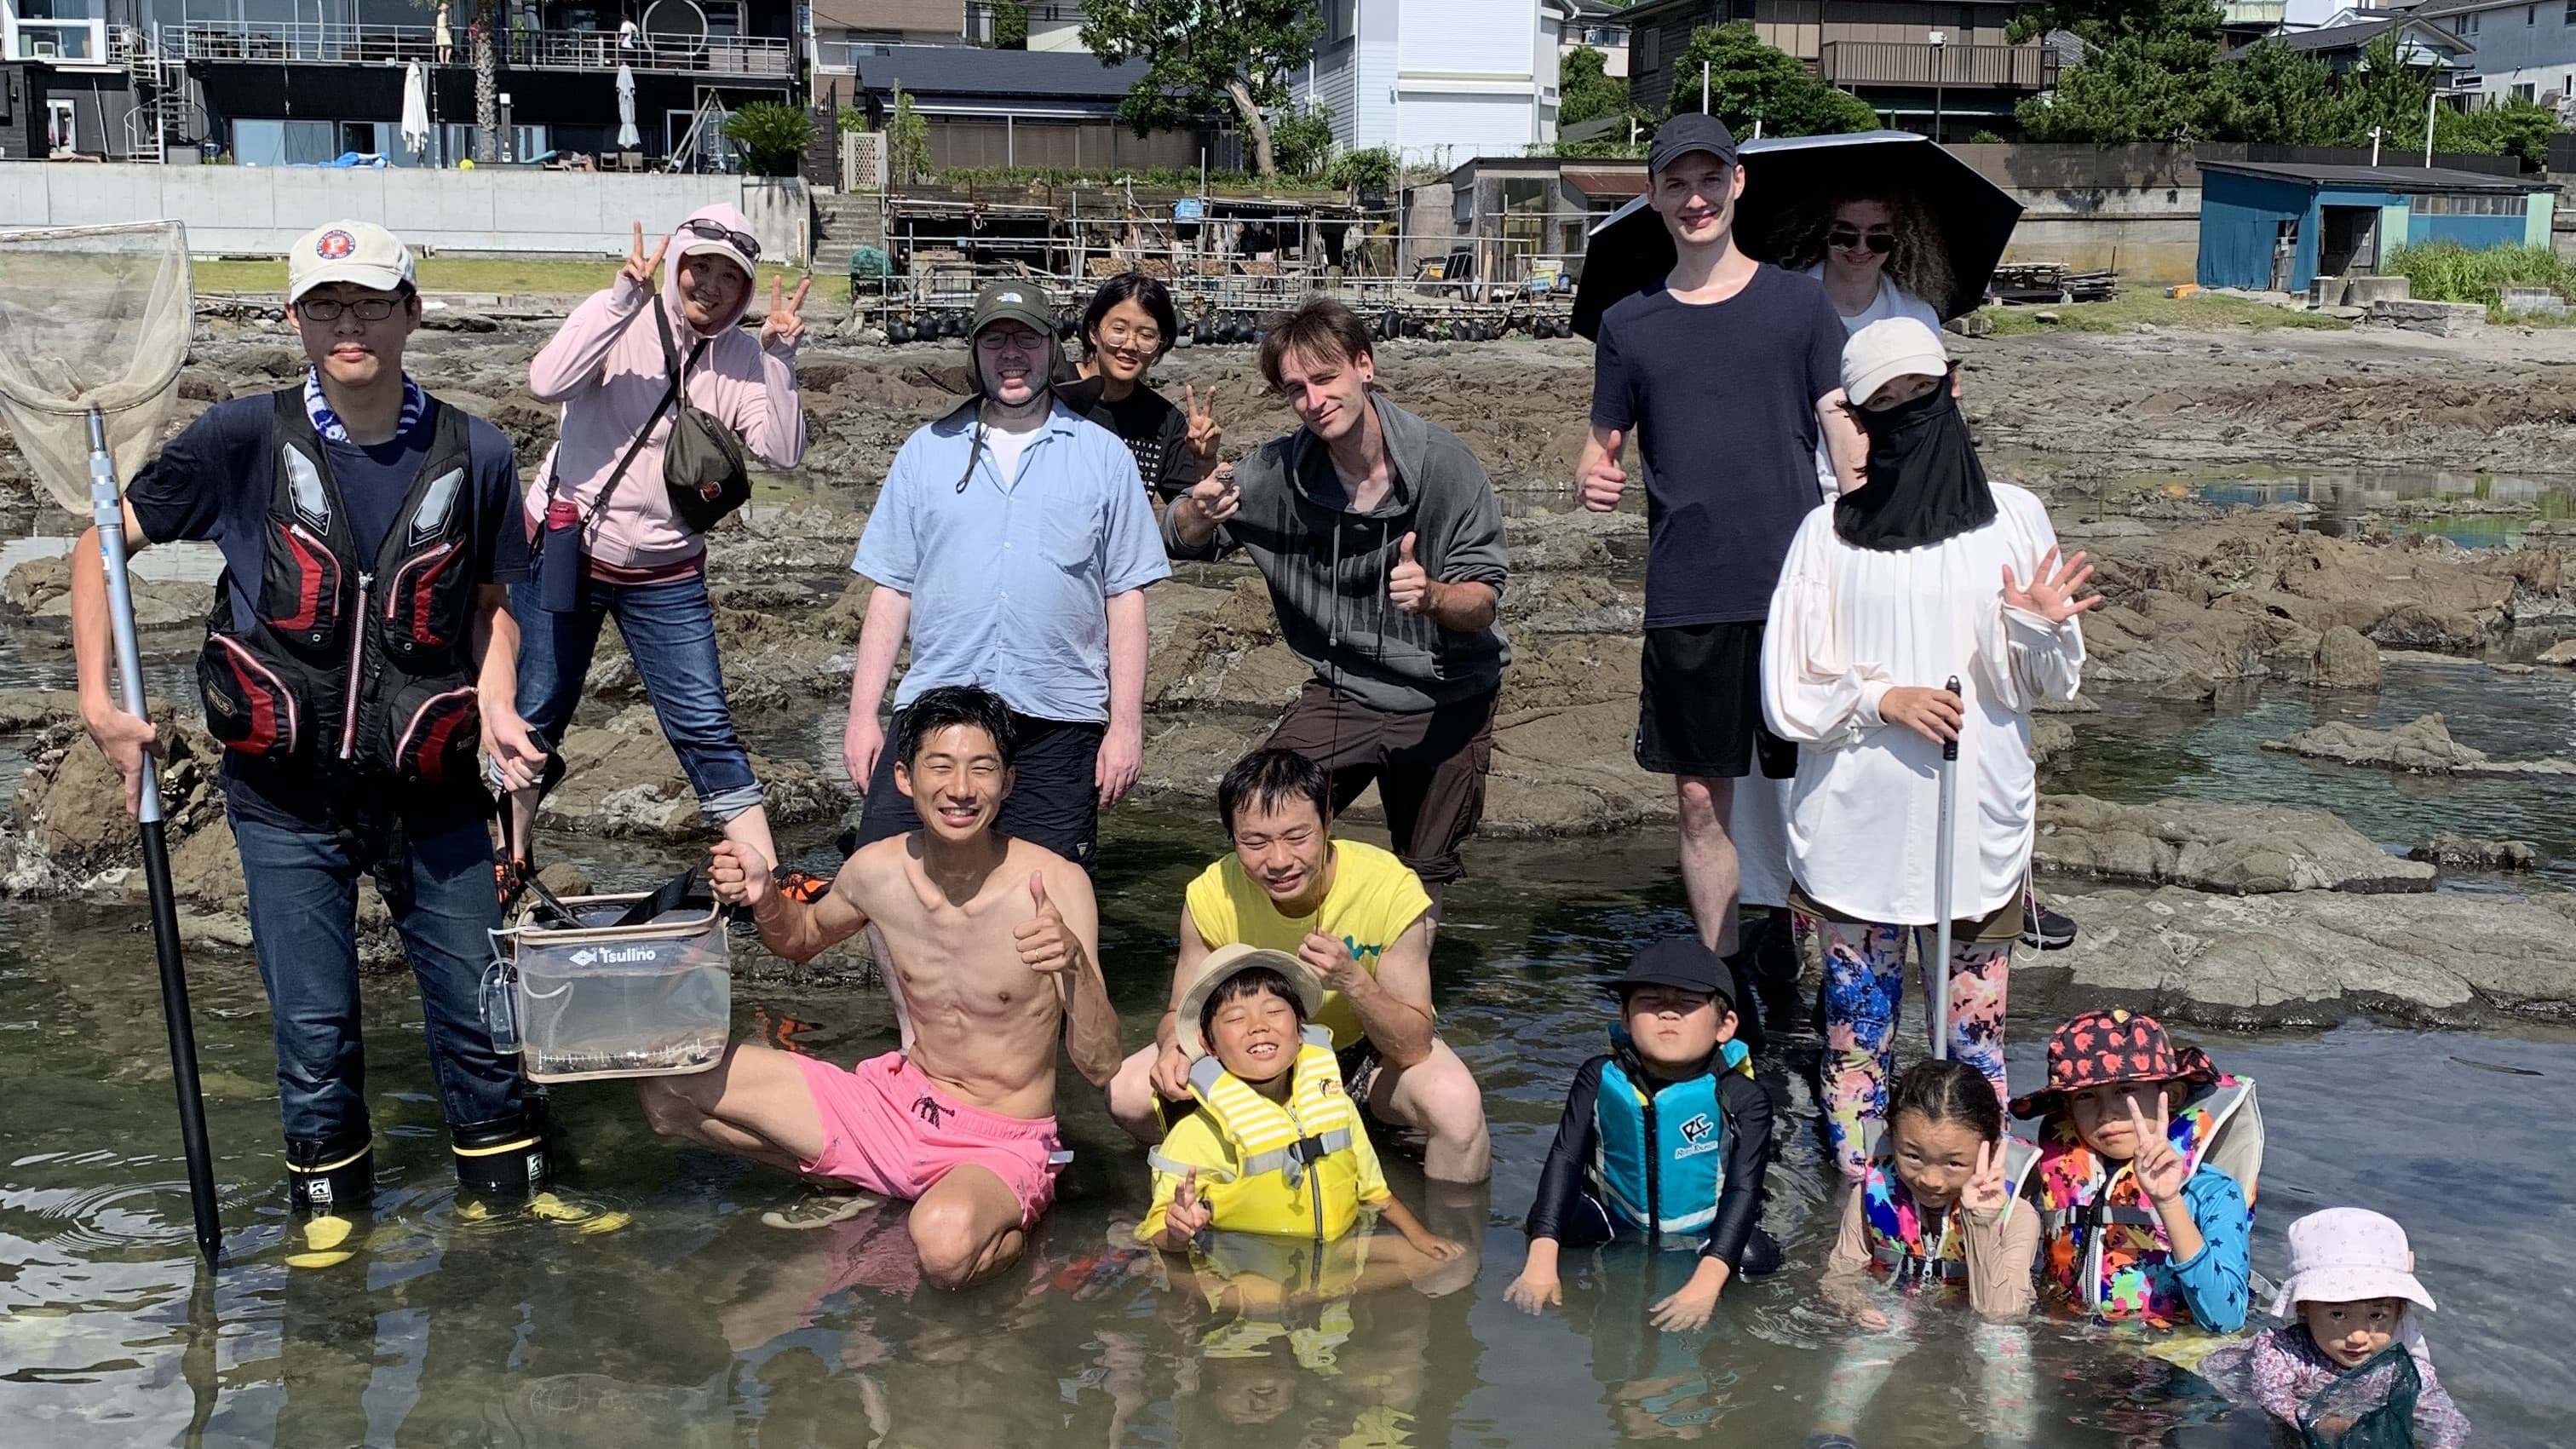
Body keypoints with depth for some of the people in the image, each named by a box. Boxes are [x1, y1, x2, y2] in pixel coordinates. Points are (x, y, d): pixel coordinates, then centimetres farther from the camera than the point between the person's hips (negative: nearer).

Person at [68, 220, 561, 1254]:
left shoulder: (473, 455, -4)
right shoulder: (244, 439, -8)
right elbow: (104, 545, 1)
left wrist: (494, 704, -9)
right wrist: (99, 701, -7)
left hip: (430, 787, 1)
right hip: (287, 793, -1)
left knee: (477, 1001, 9)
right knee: (312, 1020, 9)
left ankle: (506, 1172, 30)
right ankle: (327, 1194, 31)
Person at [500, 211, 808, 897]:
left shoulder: (742, 359, -5)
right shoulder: (621, 321, -12)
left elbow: (781, 451, -16)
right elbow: (547, 383, -29)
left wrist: (780, 358, -25)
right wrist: (624, 296, -34)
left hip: (665, 575, 1)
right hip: (563, 549, -1)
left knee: (707, 729, -2)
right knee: (536, 715, 12)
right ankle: (510, 862, 31)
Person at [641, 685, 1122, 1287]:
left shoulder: (1054, 885, -21)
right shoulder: (877, 870, -8)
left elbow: (1099, 1067, -20)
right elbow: (804, 937, 17)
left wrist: (1075, 964, -39)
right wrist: (763, 897, -6)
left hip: (1002, 1146, -5)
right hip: (895, 1105, 5)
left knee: (946, 1243, -41)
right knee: (671, 1083, -3)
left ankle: (1008, 1222, -4)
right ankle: (864, 1190, 11)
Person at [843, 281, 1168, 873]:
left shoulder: (1104, 456, 8)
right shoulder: (926, 451, 12)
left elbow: (1126, 596, 5)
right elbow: (892, 589, 10)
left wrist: (1126, 723, -1)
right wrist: (863, 713, 4)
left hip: (1058, 723, -1)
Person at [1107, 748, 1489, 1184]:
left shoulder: (1390, 889, -29)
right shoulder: (1211, 896, -22)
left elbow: (1414, 1048, -26)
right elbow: (1184, 1013, -9)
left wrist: (1353, 982, -44)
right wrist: (1174, 1047, -33)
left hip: (1372, 1052, -3)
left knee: (1456, 1105, -35)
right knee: (1128, 1095, -16)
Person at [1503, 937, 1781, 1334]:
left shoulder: (1742, 1100, -17)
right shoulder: (1600, 1079, -11)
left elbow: (1743, 1191, -23)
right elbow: (1565, 1160, -17)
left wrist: (1704, 1286, -37)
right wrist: (1541, 1261, -30)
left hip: (1703, 1237, -1)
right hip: (1617, 1223, 1)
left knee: (1754, 1257, -30)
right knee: (1547, 1218, -22)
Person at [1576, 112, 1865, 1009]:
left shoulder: (1799, 303, 5)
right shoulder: (1629, 324, 10)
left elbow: (1848, 442, 2)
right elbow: (1600, 446, 14)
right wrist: (1592, 482, -11)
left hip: (1796, 589, -2)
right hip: (1686, 598, 2)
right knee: (1702, 800, 8)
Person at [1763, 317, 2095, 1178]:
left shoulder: (2013, 519, 0)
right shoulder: (1828, 534, -2)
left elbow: (2053, 685, 3)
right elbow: (1786, 697, -2)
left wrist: (2046, 629, -17)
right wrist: (1883, 698, -15)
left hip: (1979, 826, 0)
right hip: (1855, 834, 0)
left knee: (1974, 1034, 7)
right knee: (1858, 1024, 10)